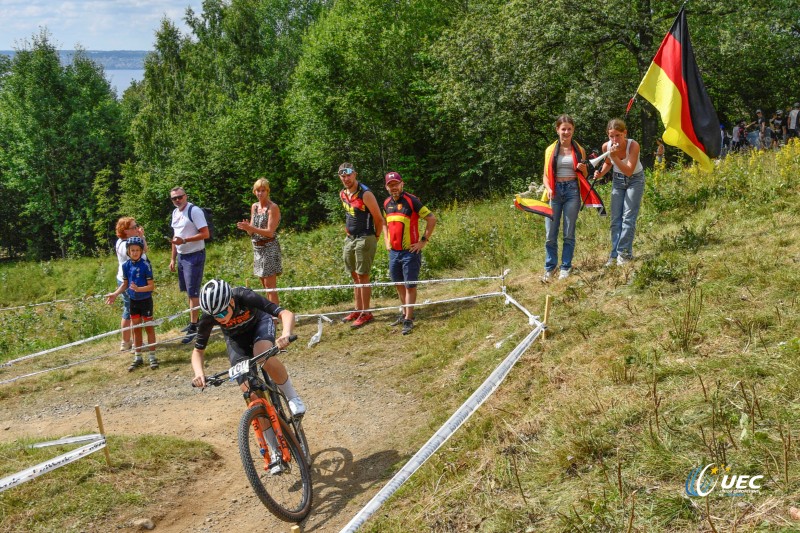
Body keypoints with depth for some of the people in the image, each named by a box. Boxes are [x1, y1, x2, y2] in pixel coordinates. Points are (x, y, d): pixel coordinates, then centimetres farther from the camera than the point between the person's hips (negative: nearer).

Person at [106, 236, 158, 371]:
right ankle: (138, 357, 22)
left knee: (149, 327, 5)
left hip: (145, 300, -5)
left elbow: (151, 286, -17)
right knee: (136, 329, 12)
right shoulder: (126, 265, -2)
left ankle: (152, 357, 13)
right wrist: (115, 294, -5)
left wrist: (138, 289, -32)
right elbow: (125, 284, 8)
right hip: (133, 301, 5)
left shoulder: (145, 265, -17)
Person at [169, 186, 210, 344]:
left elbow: (205, 234, -19)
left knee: (193, 292, -6)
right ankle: (193, 320, 27)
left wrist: (184, 240, -26)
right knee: (188, 291, 15)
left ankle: (193, 328, -1)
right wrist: (173, 259, 17)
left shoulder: (194, 211, -14)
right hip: (181, 256, 8)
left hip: (194, 256, -8)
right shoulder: (175, 213, 11)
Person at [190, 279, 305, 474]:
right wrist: (198, 373, -37)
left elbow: (287, 314, -41)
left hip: (260, 325, -2)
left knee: (265, 357, -39)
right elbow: (198, 350, -17)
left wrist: (285, 334, -62)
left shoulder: (245, 297, -38)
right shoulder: (208, 318, -30)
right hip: (236, 339, 3)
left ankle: (293, 398, -13)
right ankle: (275, 451, 2)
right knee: (250, 393, -9)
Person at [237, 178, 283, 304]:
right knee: (265, 286, 11)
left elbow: (270, 232, -16)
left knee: (270, 286, -10)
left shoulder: (273, 207, -10)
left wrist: (250, 228, -24)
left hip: (269, 247, -8)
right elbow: (252, 233, 13)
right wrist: (246, 227, -9)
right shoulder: (254, 207, 12)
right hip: (257, 248, 8)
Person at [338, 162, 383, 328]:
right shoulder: (343, 194, 7)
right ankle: (358, 310, 22)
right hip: (350, 239, 8)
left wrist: (375, 238, -3)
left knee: (362, 276, -4)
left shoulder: (365, 194, -16)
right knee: (355, 276, 13)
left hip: (365, 240, -8)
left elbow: (378, 219, -12)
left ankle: (366, 313, 3)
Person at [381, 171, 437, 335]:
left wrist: (424, 240, -12)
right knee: (399, 284, 15)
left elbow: (432, 219, -12)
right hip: (393, 251, 6)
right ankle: (405, 313, 29)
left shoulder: (412, 200, -12)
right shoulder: (387, 203, 7)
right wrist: (386, 239, 15)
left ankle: (408, 320, 4)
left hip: (410, 252, -6)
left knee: (410, 285, -1)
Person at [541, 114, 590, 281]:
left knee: (569, 233, 3)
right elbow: (546, 175, 7)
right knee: (551, 234, -1)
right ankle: (549, 268, 11)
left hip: (572, 191, 0)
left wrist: (583, 168, -9)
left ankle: (566, 267, 12)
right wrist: (548, 188, -12)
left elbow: (584, 176, 14)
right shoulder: (550, 150, 7)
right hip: (555, 191, 0)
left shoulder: (579, 150, 7)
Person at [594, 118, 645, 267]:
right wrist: (601, 173, -13)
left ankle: (624, 253, -4)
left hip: (635, 179, -4)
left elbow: (629, 171, -35)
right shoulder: (606, 146, -17)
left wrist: (615, 156, -44)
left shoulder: (633, 145, -29)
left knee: (628, 217, -9)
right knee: (615, 218, 3)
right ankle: (615, 254, 7)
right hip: (618, 180, 4)